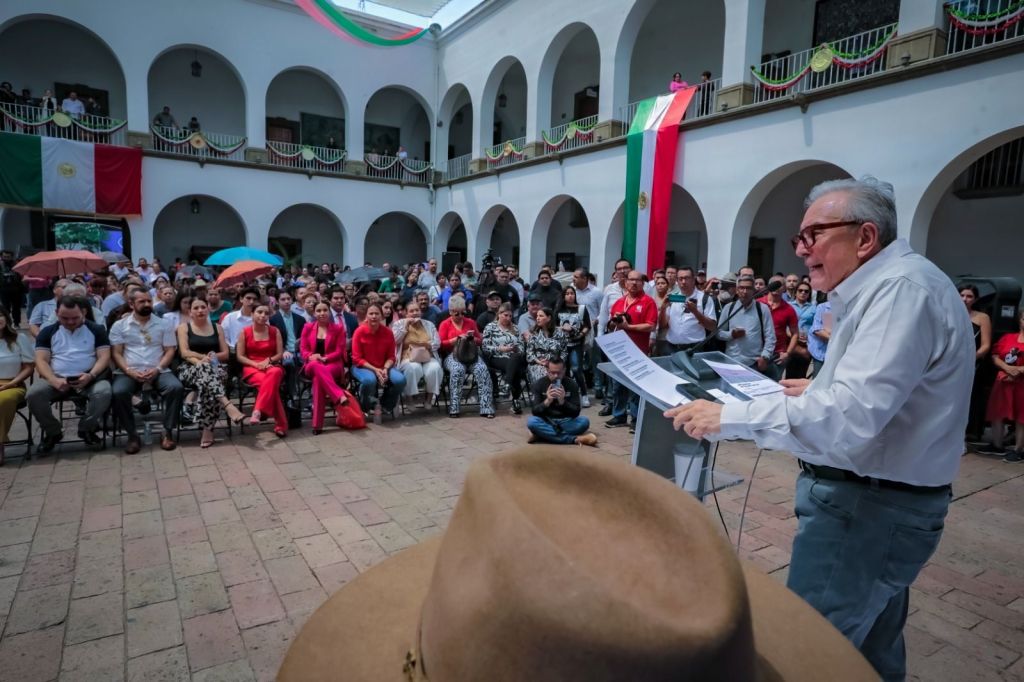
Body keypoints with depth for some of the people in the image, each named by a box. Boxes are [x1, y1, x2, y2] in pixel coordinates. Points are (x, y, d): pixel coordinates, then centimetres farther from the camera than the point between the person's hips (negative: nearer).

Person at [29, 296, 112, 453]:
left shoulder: (96, 329, 8)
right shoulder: (47, 332, 11)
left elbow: (104, 357, 0)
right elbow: (41, 360, 3)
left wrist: (91, 375, -20)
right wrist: (54, 380, -18)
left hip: (87, 378, -2)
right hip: (57, 379, 2)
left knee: (104, 391, -34)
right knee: (33, 394, -28)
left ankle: (87, 429, -6)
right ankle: (53, 432, -1)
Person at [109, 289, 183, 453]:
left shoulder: (164, 324, 11)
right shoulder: (119, 325, 10)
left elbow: (170, 351, 5)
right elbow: (116, 353, 3)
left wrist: (157, 369, -12)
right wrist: (130, 371, -14)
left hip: (158, 371, 0)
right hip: (129, 372, 0)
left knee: (176, 387, -29)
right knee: (118, 392, -32)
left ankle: (168, 432, -17)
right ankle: (132, 435, -15)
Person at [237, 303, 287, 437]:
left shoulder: (275, 331, 9)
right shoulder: (245, 332, 4)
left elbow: (280, 354, 6)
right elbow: (239, 356, 2)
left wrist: (268, 361, -13)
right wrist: (256, 364, -13)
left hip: (272, 366, 1)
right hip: (251, 368, -1)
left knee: (274, 374, -40)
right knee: (269, 383, -35)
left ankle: (258, 411, -46)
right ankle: (280, 425, -36)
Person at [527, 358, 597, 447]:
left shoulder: (572, 384, -6)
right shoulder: (539, 384, -6)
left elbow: (576, 412, -10)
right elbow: (535, 411, -11)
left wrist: (562, 401, -28)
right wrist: (547, 401, -29)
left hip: (566, 422, 1)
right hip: (546, 421, 0)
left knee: (584, 421, -28)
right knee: (531, 422, -33)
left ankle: (545, 435, -27)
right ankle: (575, 439, -32)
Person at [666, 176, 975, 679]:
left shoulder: (902, 288, -22)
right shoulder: (881, 287, 11)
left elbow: (850, 416, -33)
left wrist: (728, 417, -31)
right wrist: (821, 389, 14)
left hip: (869, 505, -11)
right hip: (879, 498, 11)